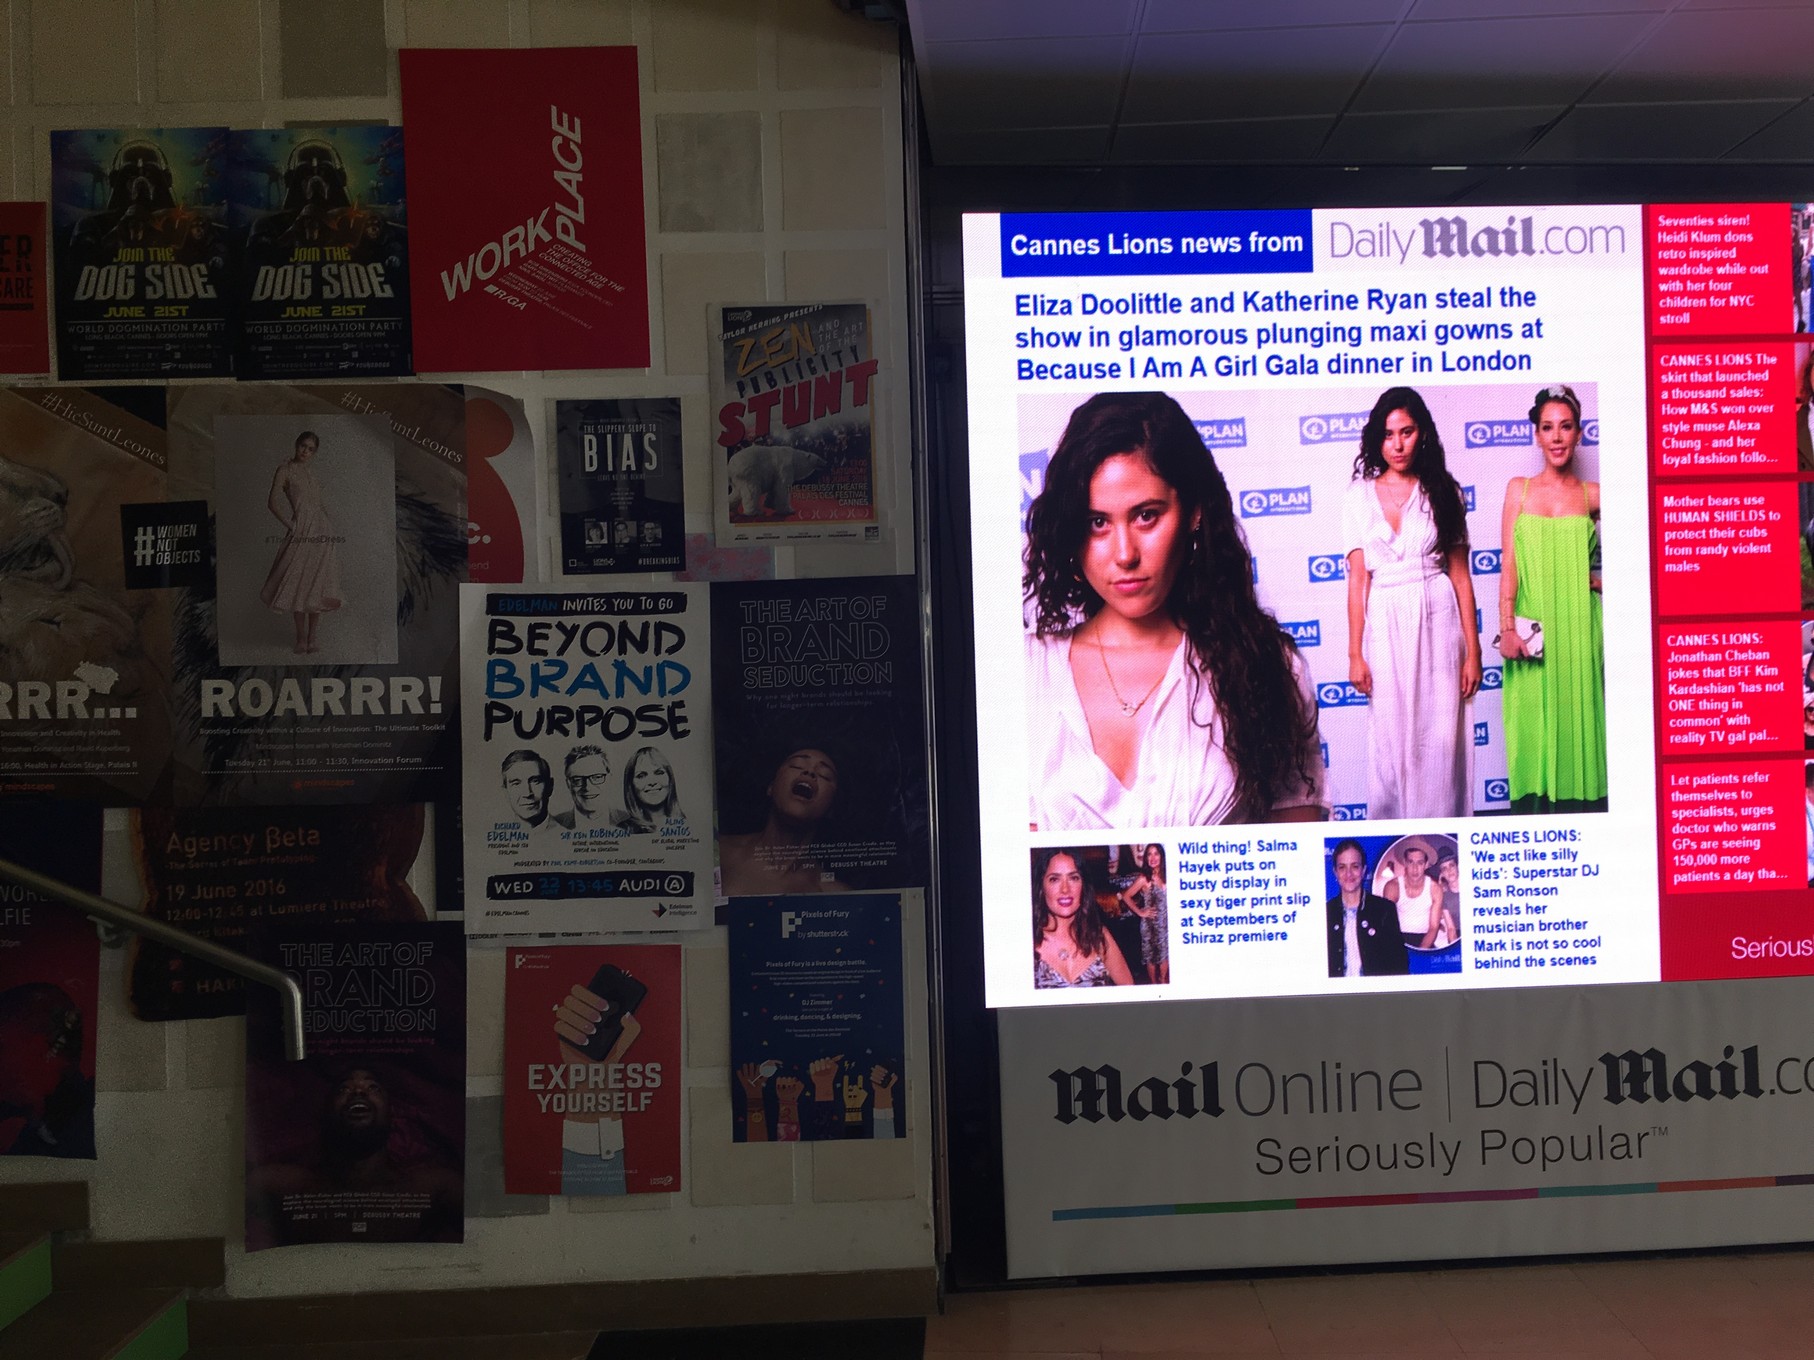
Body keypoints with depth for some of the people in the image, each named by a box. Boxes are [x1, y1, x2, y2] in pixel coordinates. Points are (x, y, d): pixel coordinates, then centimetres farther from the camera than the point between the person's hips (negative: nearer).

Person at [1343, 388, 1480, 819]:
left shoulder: (1442, 492, 5)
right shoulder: (1359, 497, 4)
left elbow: (1460, 574, 4)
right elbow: (1358, 578, 1)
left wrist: (1472, 650, 0)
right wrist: (1355, 653, -3)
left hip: (1438, 623, 0)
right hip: (1385, 627, 0)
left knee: (1440, 739, 1)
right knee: (1389, 740, 2)